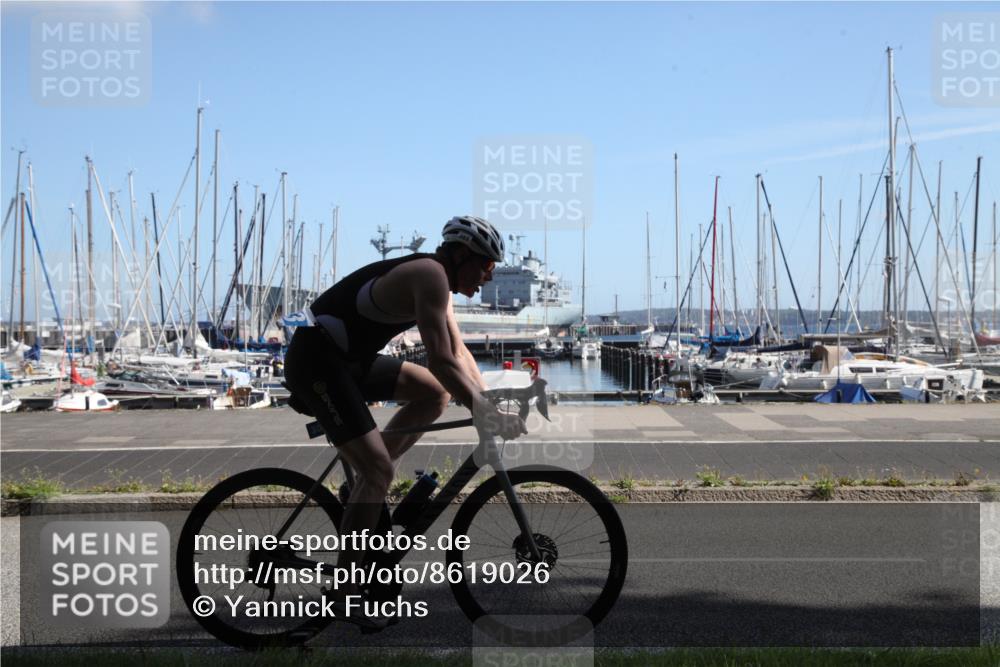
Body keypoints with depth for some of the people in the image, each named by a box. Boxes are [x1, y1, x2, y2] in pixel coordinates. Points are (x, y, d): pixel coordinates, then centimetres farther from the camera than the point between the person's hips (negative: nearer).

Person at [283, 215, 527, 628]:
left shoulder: (436, 281, 13)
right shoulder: (430, 274, -18)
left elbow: (459, 352, 17)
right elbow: (441, 361, -25)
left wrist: (490, 403, 8)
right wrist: (486, 414, -22)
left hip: (348, 360, 10)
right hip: (315, 361, -10)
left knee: (436, 393, 10)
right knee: (379, 469, -14)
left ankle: (366, 483, 10)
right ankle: (346, 589, -7)